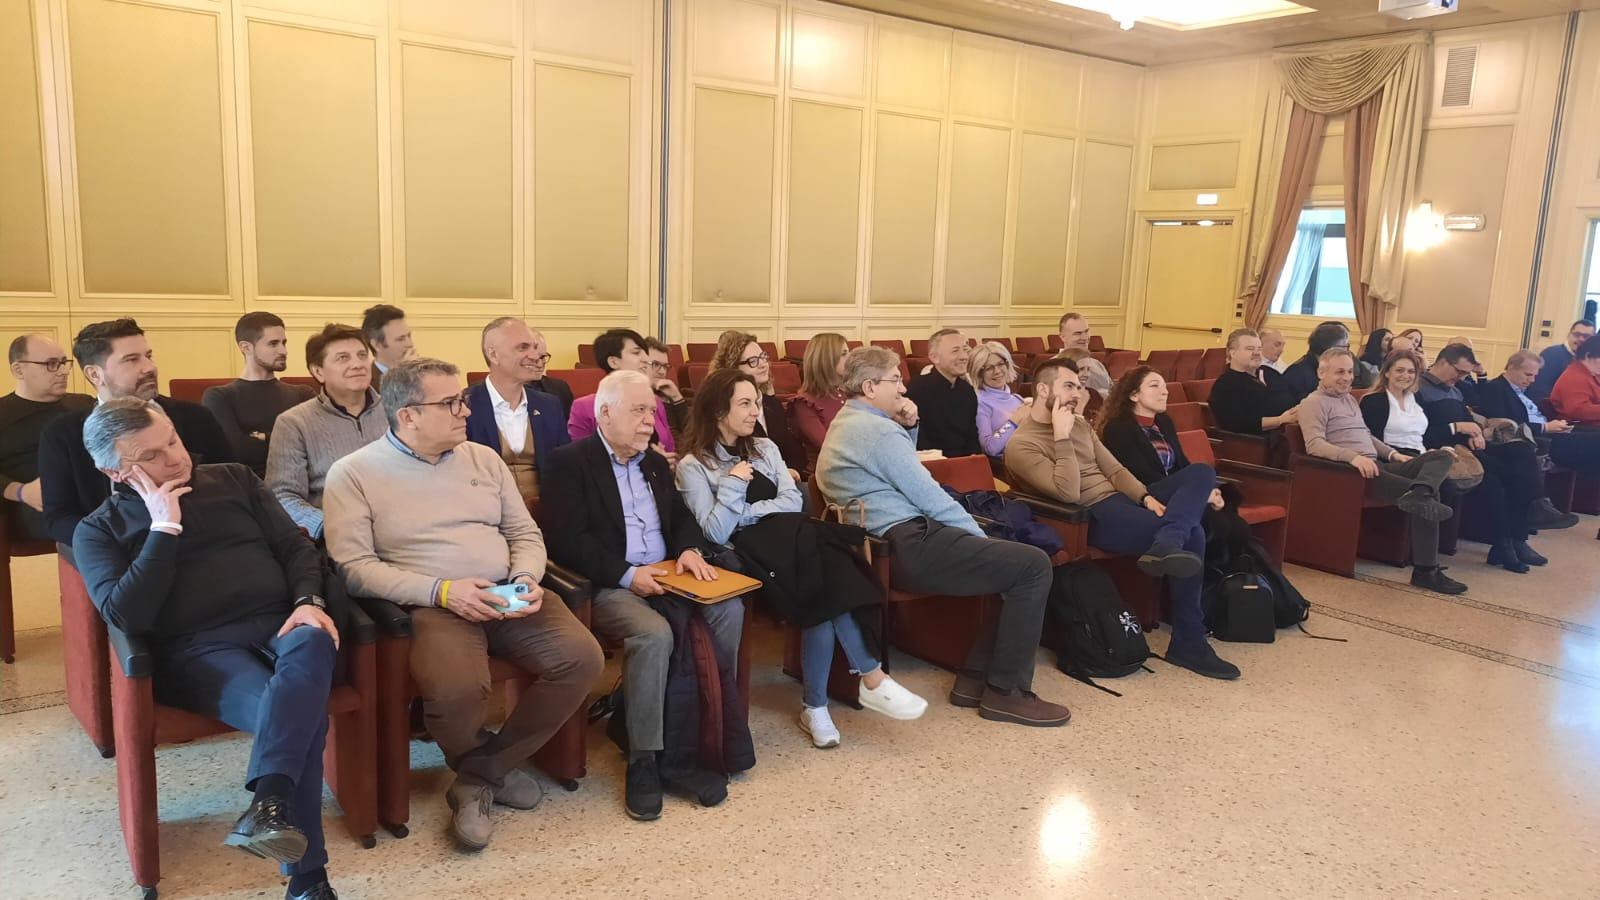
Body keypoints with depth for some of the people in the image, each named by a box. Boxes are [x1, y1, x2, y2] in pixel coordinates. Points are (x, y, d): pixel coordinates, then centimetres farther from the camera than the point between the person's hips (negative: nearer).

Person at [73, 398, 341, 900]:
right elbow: (127, 615, -6)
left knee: (311, 643, -39)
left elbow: (297, 547, 14)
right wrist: (164, 527, -6)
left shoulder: (233, 479, 19)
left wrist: (308, 602, -6)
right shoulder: (100, 530, 11)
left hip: (280, 625, 3)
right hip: (197, 650, -2)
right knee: (301, 709, -35)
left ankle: (268, 807, -49)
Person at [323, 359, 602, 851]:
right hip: (431, 605, -4)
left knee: (581, 658, -20)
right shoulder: (354, 473, 1)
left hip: (510, 600, 5)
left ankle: (479, 774, -2)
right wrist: (442, 590, -18)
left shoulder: (483, 458, 15)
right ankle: (494, 767, 1)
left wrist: (526, 579, -6)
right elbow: (354, 566, -8)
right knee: (457, 688, -35)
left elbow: (526, 533, 16)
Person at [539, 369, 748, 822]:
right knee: (654, 634, -35)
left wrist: (689, 550, -4)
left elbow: (682, 517, 20)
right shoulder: (569, 462, -3)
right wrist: (628, 575, -20)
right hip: (609, 587, -6)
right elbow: (567, 541, -12)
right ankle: (643, 760, -21)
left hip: (665, 576, 6)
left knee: (728, 610, -21)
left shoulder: (655, 463, 21)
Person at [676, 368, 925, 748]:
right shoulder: (693, 466, 3)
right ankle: (872, 679, -26)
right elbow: (716, 534, -7)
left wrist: (748, 513, -5)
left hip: (792, 541, 5)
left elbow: (793, 501, 7)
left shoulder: (764, 448, 19)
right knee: (828, 571, -31)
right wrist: (733, 483, -13)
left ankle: (815, 707, -22)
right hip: (747, 555, -5)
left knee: (826, 591, -30)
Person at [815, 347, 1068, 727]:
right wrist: (981, 537, -4)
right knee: (1034, 566, -12)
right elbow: (928, 495, -14)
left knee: (1011, 561, 16)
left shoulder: (846, 423, 19)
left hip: (890, 546, 11)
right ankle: (1007, 692, -5)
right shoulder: (876, 428, -13)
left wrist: (908, 428, 12)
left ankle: (975, 678, 14)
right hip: (911, 546, -11)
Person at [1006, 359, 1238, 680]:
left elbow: (1114, 469, 15)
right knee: (1191, 535, -25)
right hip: (1093, 516, -9)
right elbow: (1069, 493, -22)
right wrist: (1062, 437, -21)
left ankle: (1165, 545, -32)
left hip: (1122, 498, 9)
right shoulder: (1022, 445, -12)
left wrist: (1146, 497, -3)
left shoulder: (1079, 424, 16)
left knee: (1202, 471, -10)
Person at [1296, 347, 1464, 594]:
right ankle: (1426, 570, -27)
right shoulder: (1314, 402, -2)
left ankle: (1418, 495, -42)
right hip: (1350, 470, -9)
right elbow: (1314, 445, -17)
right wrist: (1353, 457, -31)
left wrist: (1393, 453, 15)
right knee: (1428, 498, -24)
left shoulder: (1349, 399, 29)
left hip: (1376, 465, 9)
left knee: (1443, 456, -12)